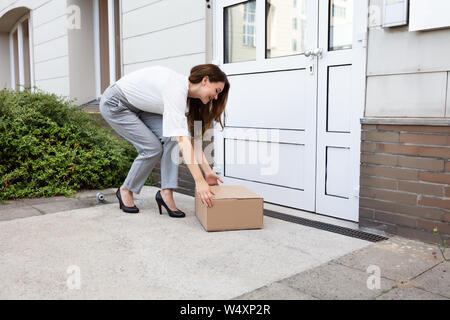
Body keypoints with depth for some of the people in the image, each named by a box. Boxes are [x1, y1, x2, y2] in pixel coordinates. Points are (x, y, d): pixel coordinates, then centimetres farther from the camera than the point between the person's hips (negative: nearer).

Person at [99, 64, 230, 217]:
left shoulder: (186, 97, -5)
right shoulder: (176, 89, -33)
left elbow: (190, 137, -2)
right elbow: (182, 139, -41)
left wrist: (208, 171, -7)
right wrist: (199, 181, -43)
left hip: (136, 107, 8)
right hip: (114, 104, -8)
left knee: (170, 137, -14)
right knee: (152, 147, -14)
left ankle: (166, 192, -10)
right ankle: (125, 190, 8)